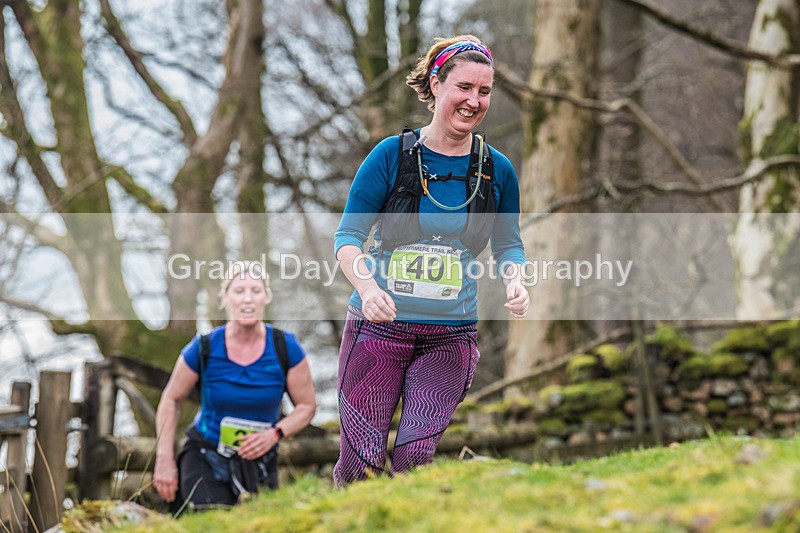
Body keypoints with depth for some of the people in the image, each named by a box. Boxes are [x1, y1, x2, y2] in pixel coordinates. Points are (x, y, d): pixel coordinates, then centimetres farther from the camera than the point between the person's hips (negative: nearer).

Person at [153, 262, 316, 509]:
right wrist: (164, 459, -2)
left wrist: (274, 434, -17)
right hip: (204, 458, -3)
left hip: (259, 464, 3)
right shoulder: (203, 348, -12)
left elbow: (307, 406, 1)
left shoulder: (286, 348, -9)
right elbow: (171, 400, 2)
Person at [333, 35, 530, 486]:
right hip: (378, 327, -2)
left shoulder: (498, 170, 3)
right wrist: (368, 287, -22)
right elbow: (348, 234, -2)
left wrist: (516, 282, -7)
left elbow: (508, 244, 15)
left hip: (451, 337, 2)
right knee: (361, 462, -4)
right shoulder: (393, 155, -5)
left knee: (415, 457, -9)